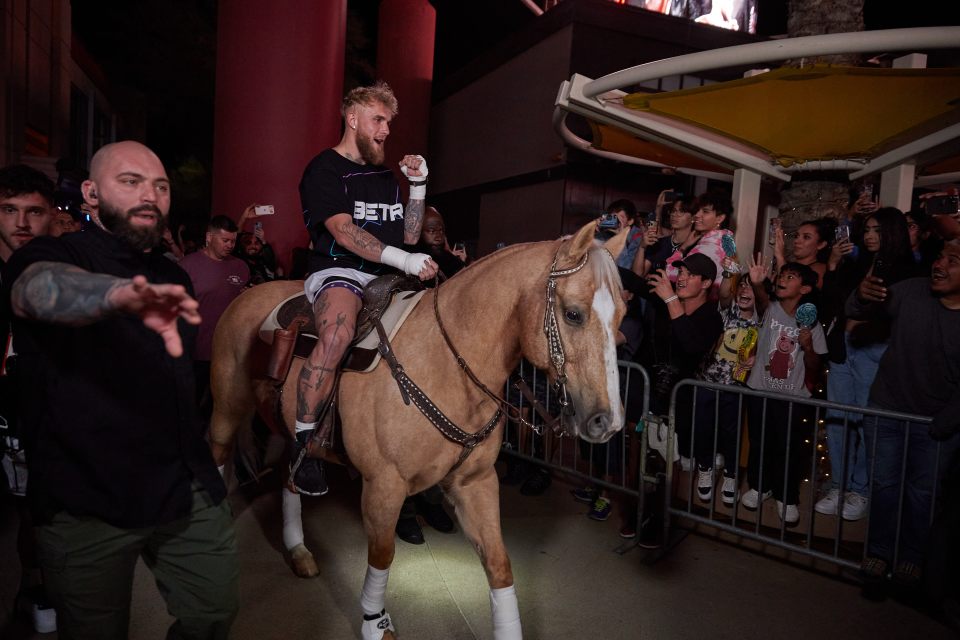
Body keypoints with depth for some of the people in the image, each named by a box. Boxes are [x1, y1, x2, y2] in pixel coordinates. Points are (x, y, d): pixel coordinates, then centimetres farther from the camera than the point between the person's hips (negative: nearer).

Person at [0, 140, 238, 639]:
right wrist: (124, 294, -54)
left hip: (190, 494, 5)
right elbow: (42, 287, -32)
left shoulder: (173, 279, 13)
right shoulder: (55, 256, -6)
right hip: (85, 505, -5)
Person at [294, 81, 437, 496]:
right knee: (337, 335, -39)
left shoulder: (386, 176, 22)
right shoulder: (324, 169, 0)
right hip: (338, 273, -7)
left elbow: (408, 236, 20)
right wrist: (403, 259, -26)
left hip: (387, 279, 8)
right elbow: (343, 231, -15)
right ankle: (302, 444, -24)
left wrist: (418, 187, 8)